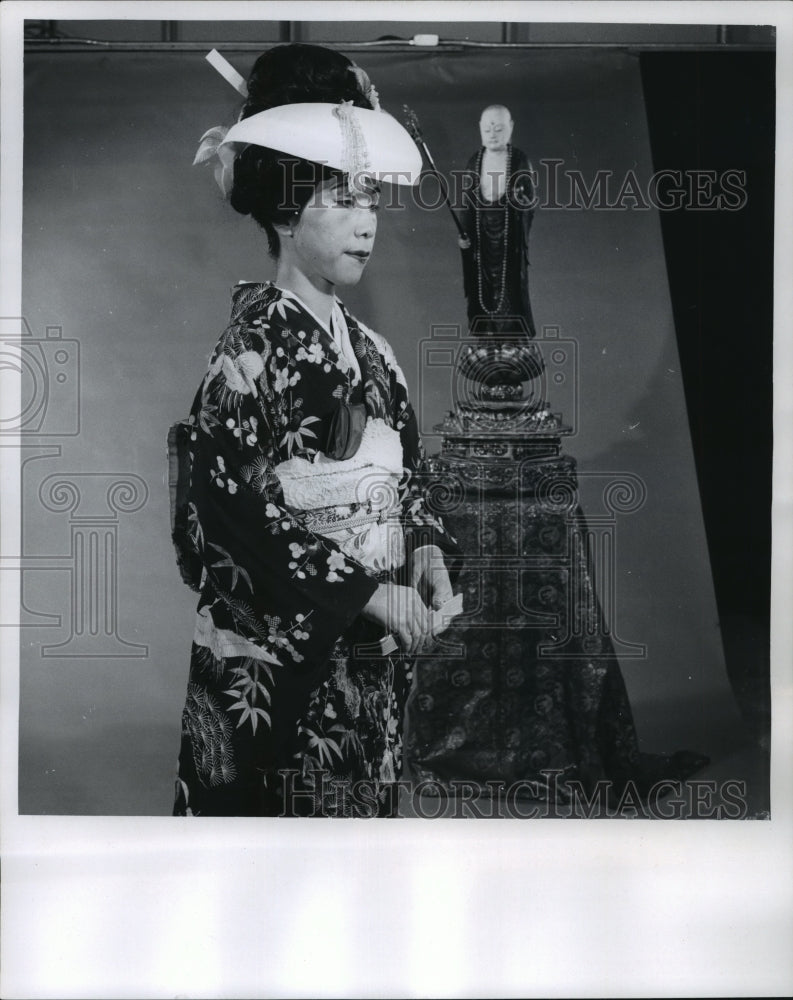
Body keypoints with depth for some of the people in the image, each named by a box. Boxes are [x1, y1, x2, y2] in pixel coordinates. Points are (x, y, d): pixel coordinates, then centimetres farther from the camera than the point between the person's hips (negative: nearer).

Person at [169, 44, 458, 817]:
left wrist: (426, 551, -3)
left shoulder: (367, 349, 9)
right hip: (276, 665, -7)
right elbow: (241, 515, -19)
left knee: (363, 807, 15)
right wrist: (366, 590, -19)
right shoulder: (251, 348, -13)